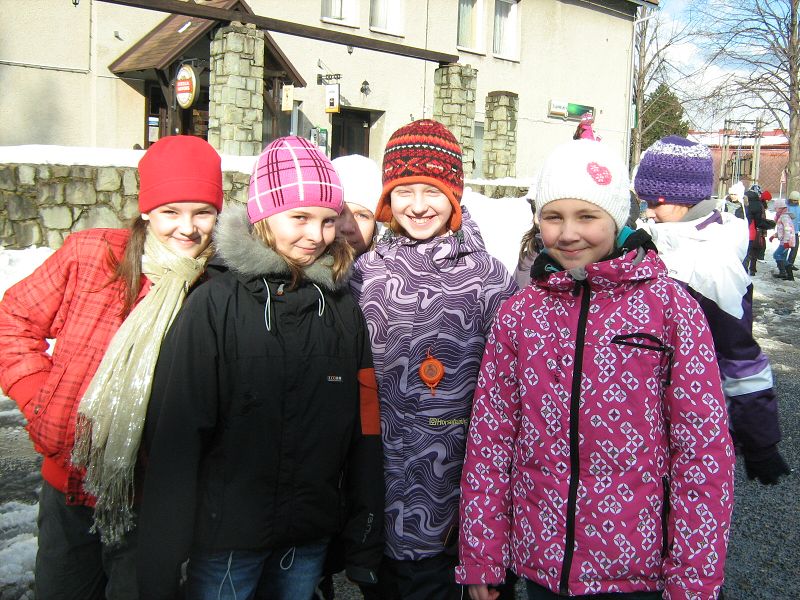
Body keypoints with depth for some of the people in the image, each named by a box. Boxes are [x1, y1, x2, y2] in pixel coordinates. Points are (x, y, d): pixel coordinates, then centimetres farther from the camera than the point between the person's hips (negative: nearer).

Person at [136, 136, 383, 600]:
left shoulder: (344, 308, -1)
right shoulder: (216, 304, -11)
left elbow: (364, 431, 1)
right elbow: (175, 438, -13)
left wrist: (364, 543, 3)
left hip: (311, 540, 3)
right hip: (224, 541, -3)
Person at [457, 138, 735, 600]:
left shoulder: (670, 306, -9)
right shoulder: (519, 314, -1)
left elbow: (704, 449, -9)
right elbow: (489, 438, 0)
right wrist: (480, 560, 1)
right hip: (540, 561, 3)